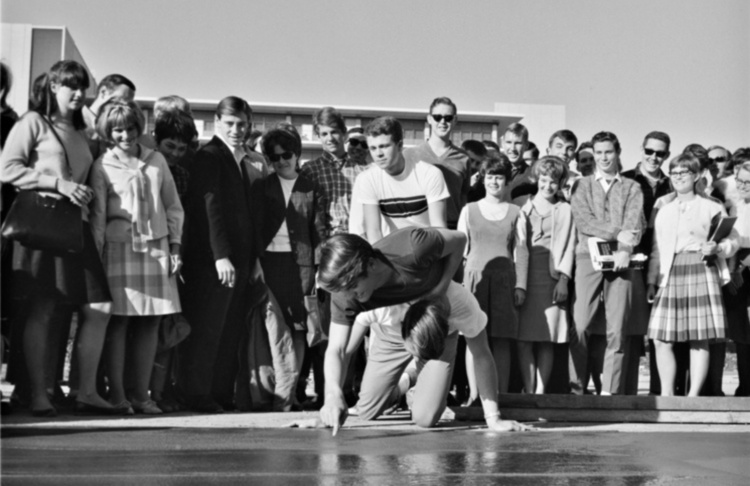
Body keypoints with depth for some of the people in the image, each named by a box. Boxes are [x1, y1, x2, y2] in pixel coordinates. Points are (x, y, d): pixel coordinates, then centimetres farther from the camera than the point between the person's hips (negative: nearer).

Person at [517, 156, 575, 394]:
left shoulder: (565, 210, 12)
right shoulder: (524, 207, 14)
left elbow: (569, 246, 6)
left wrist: (564, 279, -5)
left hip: (552, 279, -1)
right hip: (524, 278, 1)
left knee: (547, 339, -2)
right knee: (524, 338, -4)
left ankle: (541, 390, 2)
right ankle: (528, 390, -1)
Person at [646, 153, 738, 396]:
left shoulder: (712, 207, 9)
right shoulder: (662, 206, 16)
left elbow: (732, 241, 8)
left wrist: (717, 248, -13)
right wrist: (652, 280, 10)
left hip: (702, 271, -2)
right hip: (670, 273, 2)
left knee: (700, 339, -4)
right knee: (662, 338, -5)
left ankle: (693, 395, 3)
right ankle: (666, 394, 4)